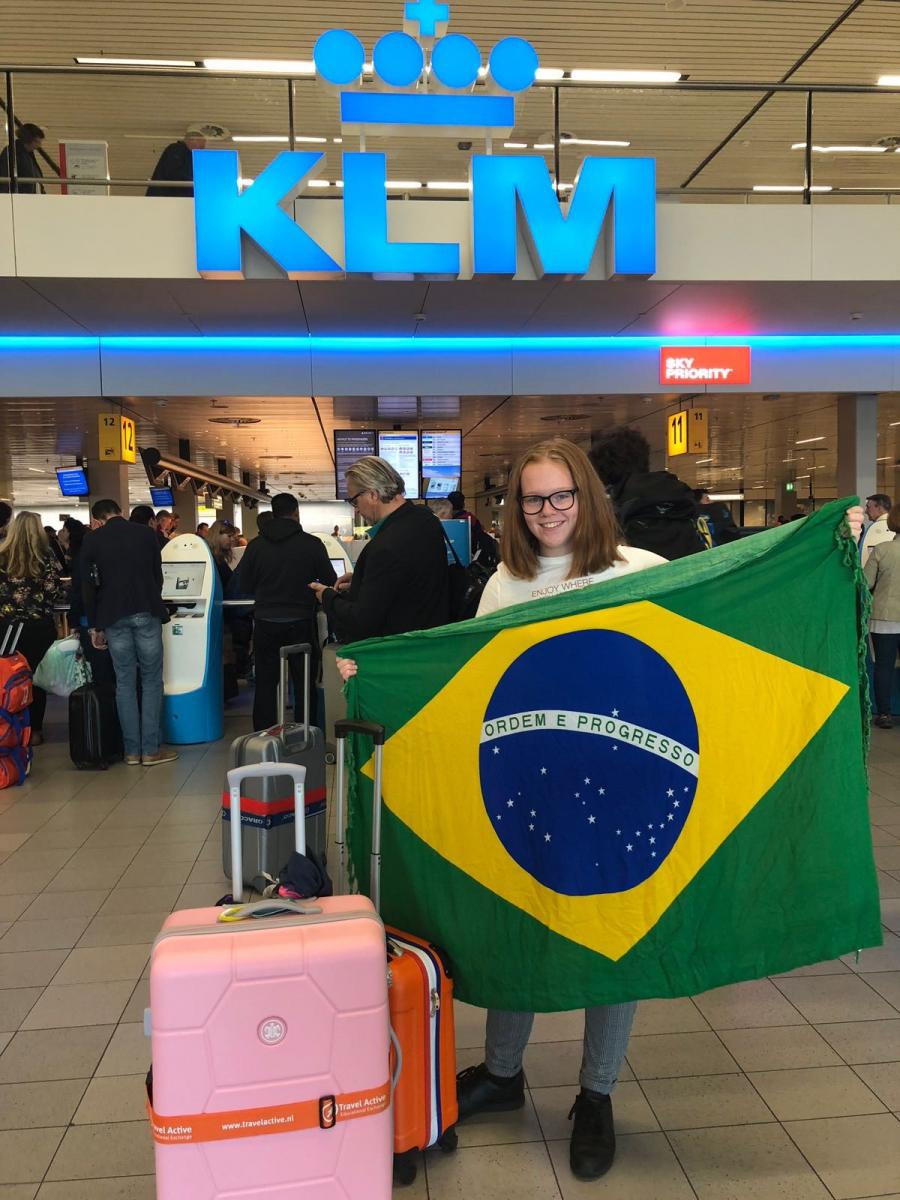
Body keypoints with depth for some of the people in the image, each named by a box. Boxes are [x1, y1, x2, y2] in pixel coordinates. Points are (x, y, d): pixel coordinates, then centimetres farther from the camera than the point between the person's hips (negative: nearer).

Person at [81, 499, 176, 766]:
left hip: (114, 617, 1)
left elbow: (88, 586, 4)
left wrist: (94, 626, 10)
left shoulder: (92, 540, 4)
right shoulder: (146, 533, 6)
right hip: (147, 613, -1)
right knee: (152, 681, 4)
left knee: (125, 683, 6)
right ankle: (151, 749, 3)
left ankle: (132, 750, 9)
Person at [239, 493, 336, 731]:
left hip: (266, 623, 2)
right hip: (300, 623, -2)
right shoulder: (312, 544, -8)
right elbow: (331, 582, -2)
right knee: (304, 684, 9)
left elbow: (245, 587, 5)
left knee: (265, 684, 10)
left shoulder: (255, 545, -1)